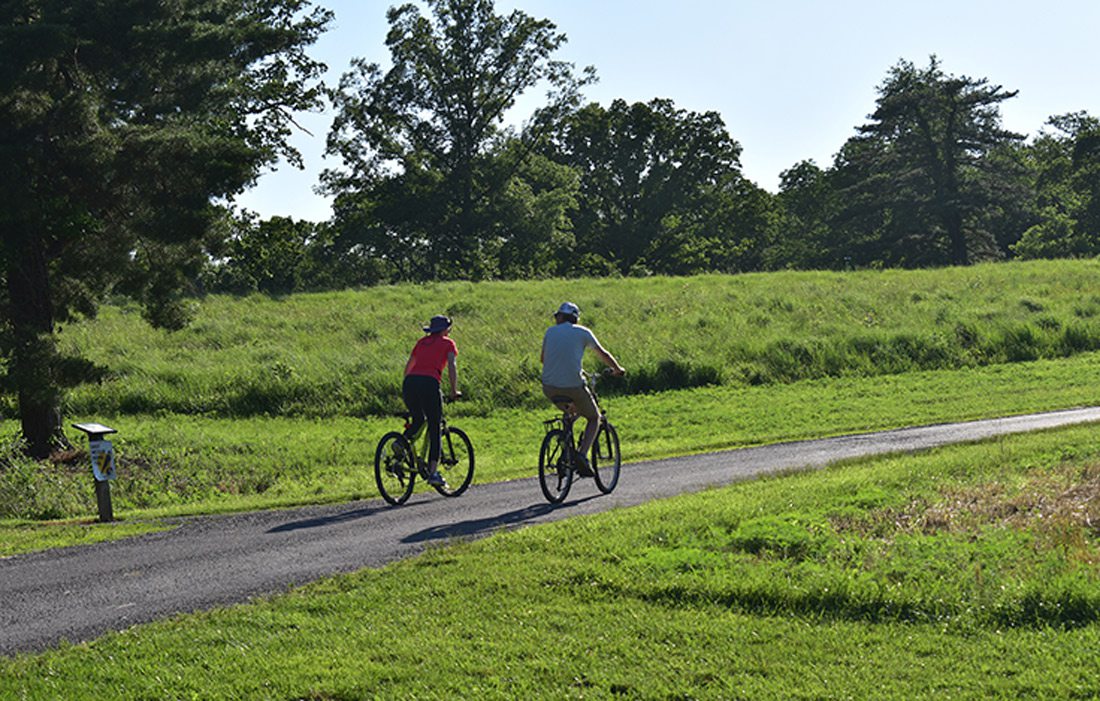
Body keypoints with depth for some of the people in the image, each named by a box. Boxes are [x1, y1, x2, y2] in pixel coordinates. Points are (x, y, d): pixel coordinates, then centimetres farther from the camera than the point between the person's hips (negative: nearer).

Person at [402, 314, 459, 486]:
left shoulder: (421, 342, 26)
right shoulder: (447, 343, 13)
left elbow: (408, 366, 26)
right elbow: (452, 366, 0)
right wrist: (454, 391, 4)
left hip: (410, 382, 5)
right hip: (429, 383, -5)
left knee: (418, 420, 28)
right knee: (435, 429, 4)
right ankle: (433, 472, -1)